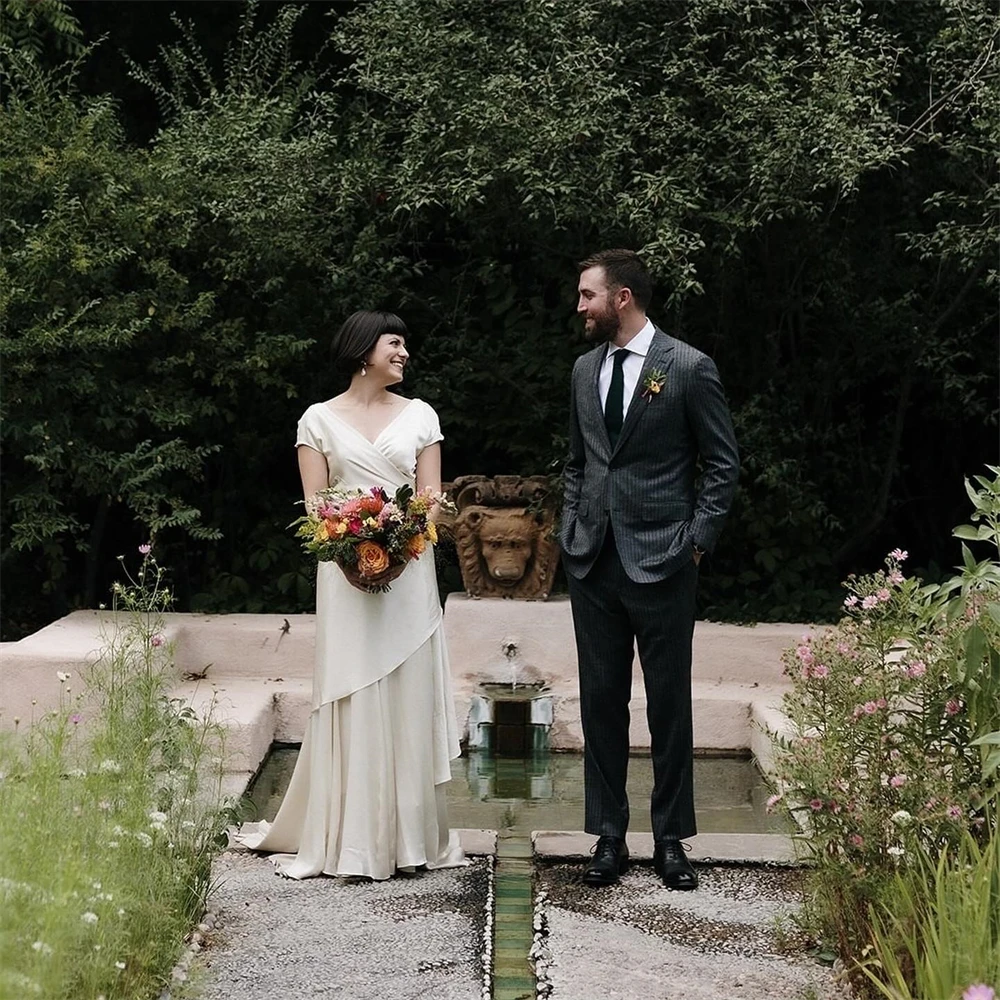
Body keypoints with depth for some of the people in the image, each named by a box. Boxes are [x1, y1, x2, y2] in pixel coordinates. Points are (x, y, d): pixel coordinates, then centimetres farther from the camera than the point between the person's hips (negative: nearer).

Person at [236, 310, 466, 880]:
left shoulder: (420, 416, 12)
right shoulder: (321, 420, 6)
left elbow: (432, 497, 7)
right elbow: (315, 505, 1)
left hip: (410, 572, 2)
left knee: (409, 700, 3)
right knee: (352, 702, -3)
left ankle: (408, 835, 10)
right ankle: (350, 839, 3)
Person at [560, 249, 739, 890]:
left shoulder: (689, 368, -5)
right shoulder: (586, 369, 12)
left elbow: (724, 465, -2)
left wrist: (696, 541, -7)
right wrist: (572, 530, 11)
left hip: (661, 562, -5)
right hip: (593, 563, 5)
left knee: (670, 704, 3)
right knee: (601, 700, 7)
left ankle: (671, 838, 15)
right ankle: (609, 836, 16)